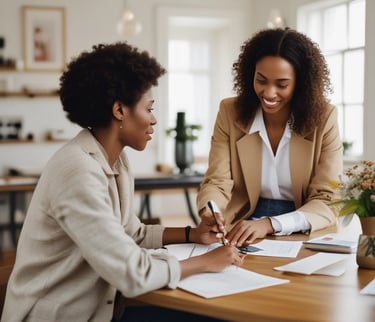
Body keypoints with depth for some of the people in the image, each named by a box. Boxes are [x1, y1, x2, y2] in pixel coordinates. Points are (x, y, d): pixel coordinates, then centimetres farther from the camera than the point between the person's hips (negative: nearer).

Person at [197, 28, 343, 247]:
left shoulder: (323, 118, -7)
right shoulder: (230, 113, -2)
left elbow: (328, 201, -10)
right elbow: (217, 182, -5)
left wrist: (269, 224, -26)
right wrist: (208, 213, -29)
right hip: (243, 233, 1)